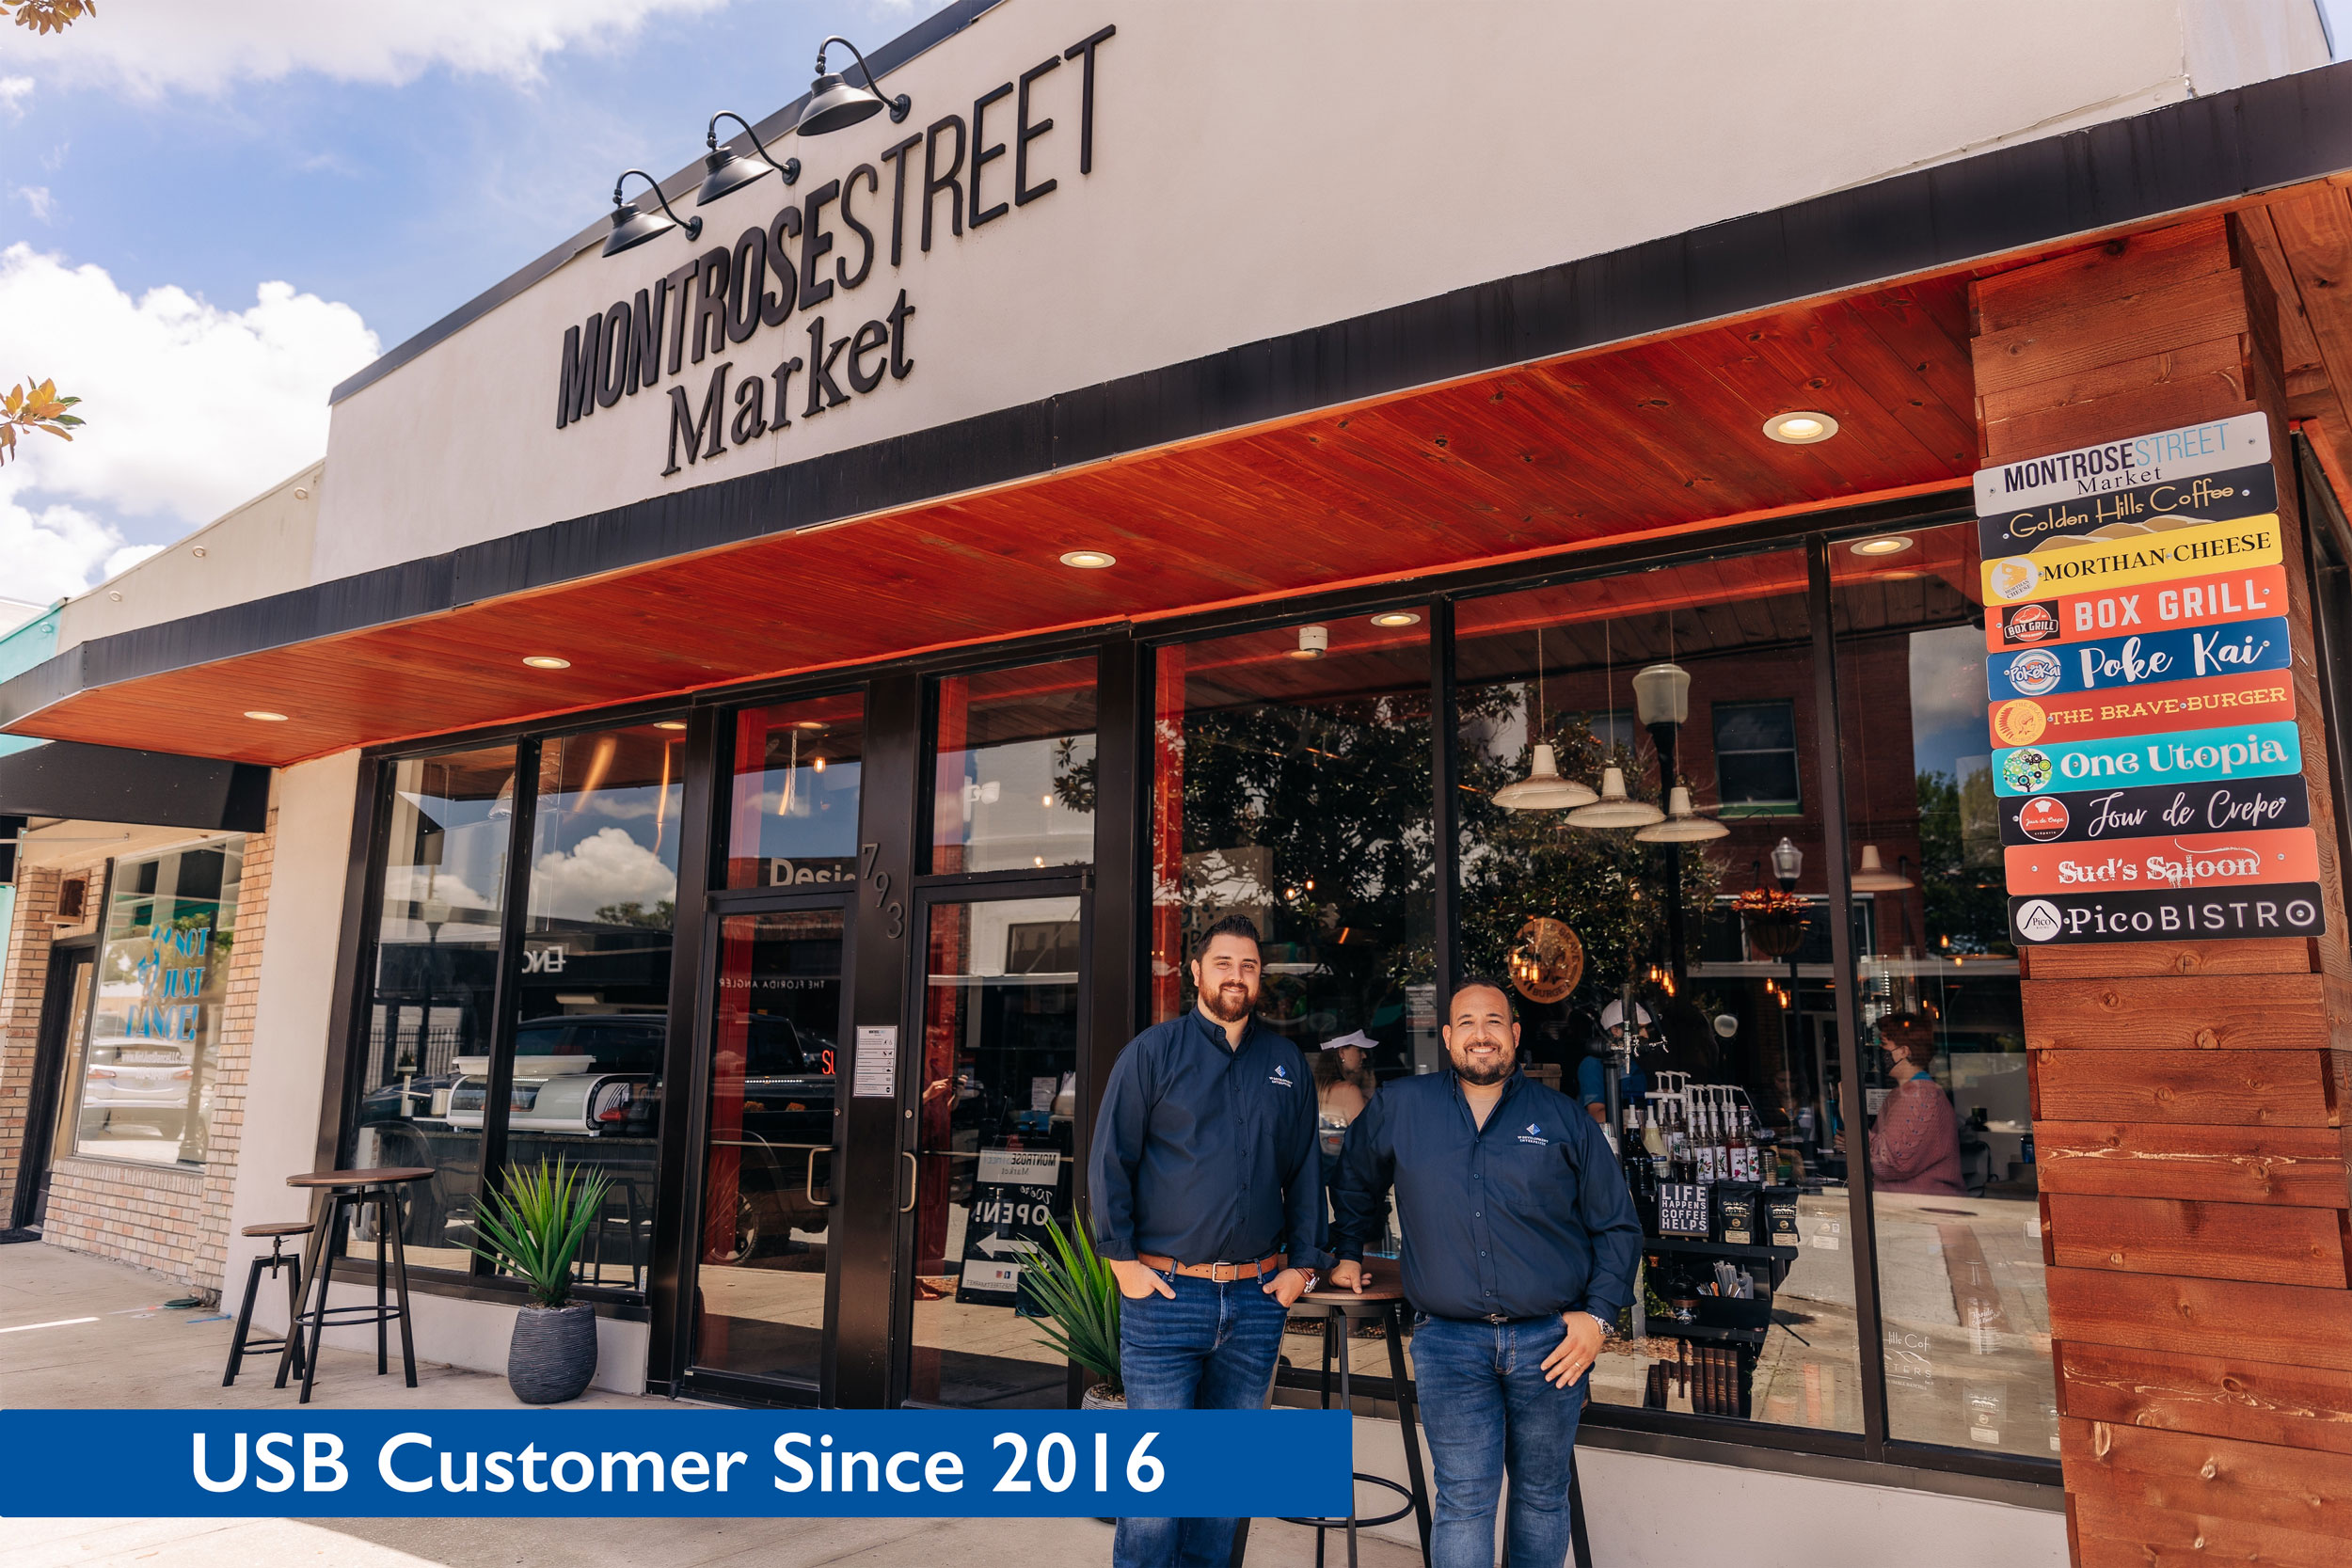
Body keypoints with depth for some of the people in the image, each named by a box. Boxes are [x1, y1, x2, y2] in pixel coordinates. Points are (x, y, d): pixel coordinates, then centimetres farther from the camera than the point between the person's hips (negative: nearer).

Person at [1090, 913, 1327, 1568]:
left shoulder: (1287, 1062, 11)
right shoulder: (1153, 1051, 0)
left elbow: (1305, 1172, 14)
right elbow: (1110, 1159, -2)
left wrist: (1303, 1264, 6)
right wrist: (1122, 1259, -7)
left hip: (1258, 1299, 4)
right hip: (1165, 1294, -3)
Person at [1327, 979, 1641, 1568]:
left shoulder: (1564, 1117, 4)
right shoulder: (1398, 1107, 4)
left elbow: (1617, 1225, 7)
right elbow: (1354, 1182, 23)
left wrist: (1600, 1313, -2)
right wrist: (1349, 1252, 23)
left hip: (1552, 1340, 1)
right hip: (1448, 1342, -1)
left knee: (1542, 1496, 12)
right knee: (1464, 1499, -1)